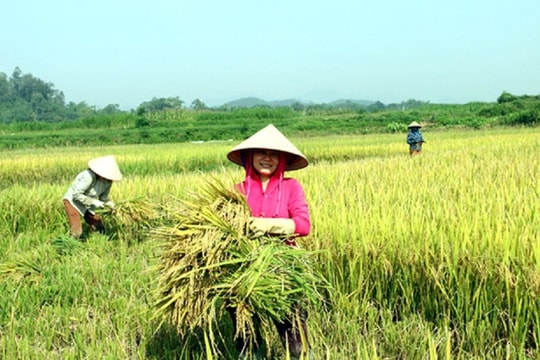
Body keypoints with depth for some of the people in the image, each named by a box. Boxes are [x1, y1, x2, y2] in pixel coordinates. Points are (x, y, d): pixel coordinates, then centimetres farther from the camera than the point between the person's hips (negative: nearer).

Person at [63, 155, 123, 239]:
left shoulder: (108, 180, -13)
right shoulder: (89, 176, -35)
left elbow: (103, 197, 0)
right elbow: (76, 194, -29)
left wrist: (111, 204, -20)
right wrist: (93, 201, -31)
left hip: (87, 205, 7)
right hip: (73, 201, -7)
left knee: (100, 229, 5)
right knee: (76, 232, -19)